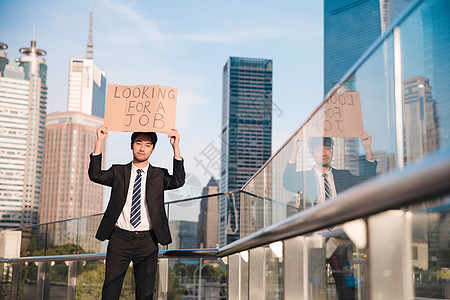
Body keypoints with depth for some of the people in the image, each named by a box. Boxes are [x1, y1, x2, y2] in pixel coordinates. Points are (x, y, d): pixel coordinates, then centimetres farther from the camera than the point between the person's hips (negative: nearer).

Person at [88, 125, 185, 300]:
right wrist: (99, 142, -12)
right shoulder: (118, 172, 11)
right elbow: (95, 175, -4)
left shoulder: (159, 175, 9)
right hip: (120, 238, 0)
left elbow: (178, 181, -10)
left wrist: (176, 147, -16)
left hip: (147, 241, 0)